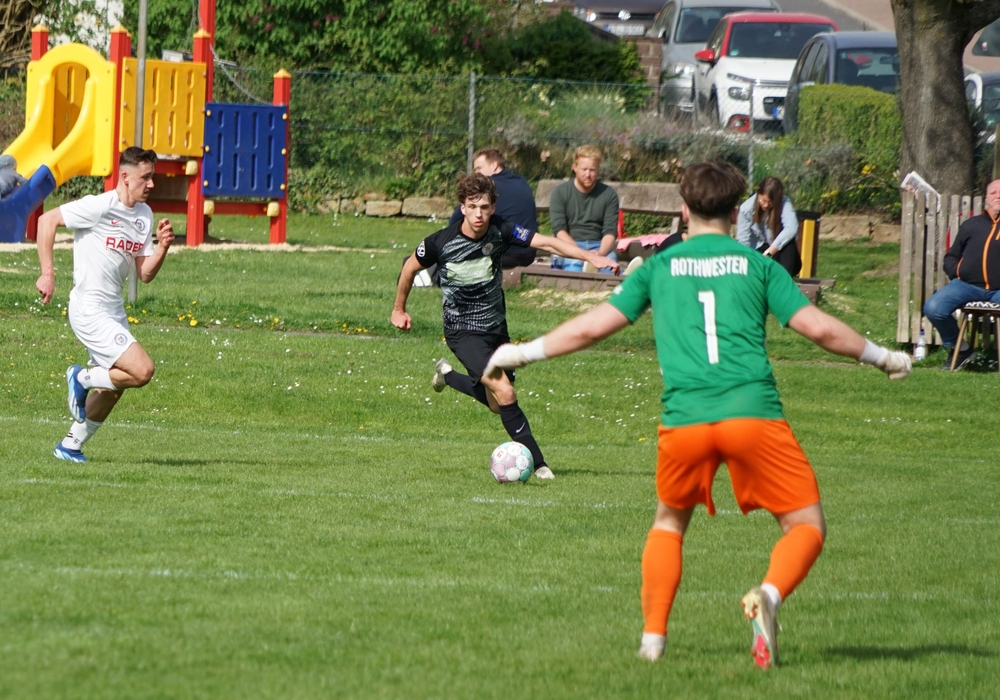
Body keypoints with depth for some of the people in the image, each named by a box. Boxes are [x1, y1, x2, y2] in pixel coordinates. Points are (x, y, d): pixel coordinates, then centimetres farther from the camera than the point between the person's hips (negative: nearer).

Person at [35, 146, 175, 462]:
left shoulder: (144, 214, 9)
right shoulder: (100, 206, -14)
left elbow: (145, 274, 11)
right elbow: (47, 220, -12)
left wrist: (162, 247, -8)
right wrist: (47, 273, -16)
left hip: (114, 311, 9)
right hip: (90, 310, -9)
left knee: (113, 388, 14)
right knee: (142, 371, -18)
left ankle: (70, 446, 28)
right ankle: (83, 378, 4)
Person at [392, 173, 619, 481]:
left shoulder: (501, 232, -14)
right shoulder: (441, 242, -19)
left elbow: (546, 243, -24)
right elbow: (410, 267, 0)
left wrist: (590, 256, -37)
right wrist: (399, 309, 13)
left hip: (495, 326, 5)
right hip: (463, 331, -5)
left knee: (497, 404, 18)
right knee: (505, 393, -21)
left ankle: (447, 374, 45)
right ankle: (537, 463, -11)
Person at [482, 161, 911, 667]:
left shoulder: (658, 267, 16)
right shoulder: (757, 265, 13)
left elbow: (593, 326, 15)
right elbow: (818, 328, 8)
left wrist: (523, 353, 27)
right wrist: (879, 356, 23)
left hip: (684, 419, 2)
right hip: (753, 412, -2)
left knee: (669, 522, 26)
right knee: (806, 525, 5)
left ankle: (653, 635, 17)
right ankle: (770, 593, -25)